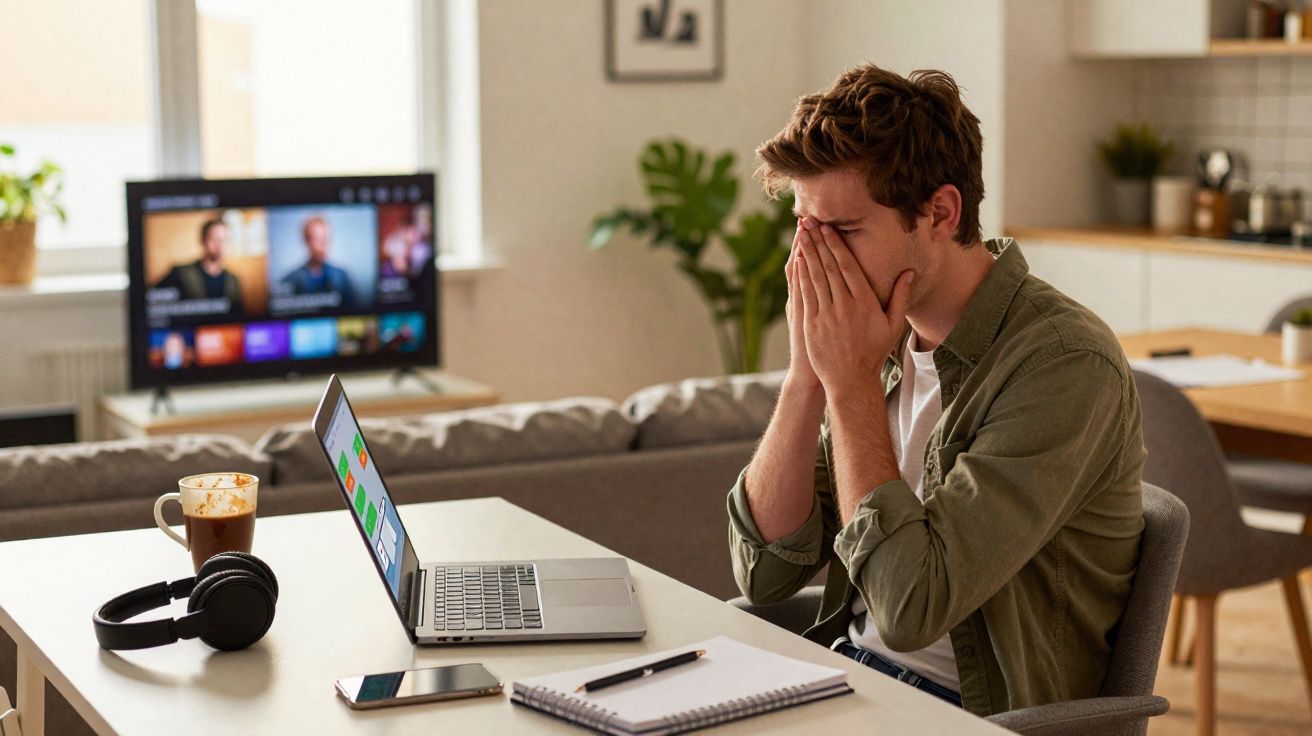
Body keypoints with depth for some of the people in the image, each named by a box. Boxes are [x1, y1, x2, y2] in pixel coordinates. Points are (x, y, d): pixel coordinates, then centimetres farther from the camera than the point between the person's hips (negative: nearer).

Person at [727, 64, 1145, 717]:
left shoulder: (1065, 367, -18)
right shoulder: (888, 338, 2)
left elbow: (909, 609, -24)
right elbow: (764, 572, 1)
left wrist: (851, 380, -17)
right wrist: (808, 375, -9)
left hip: (970, 711, -6)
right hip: (843, 673, 6)